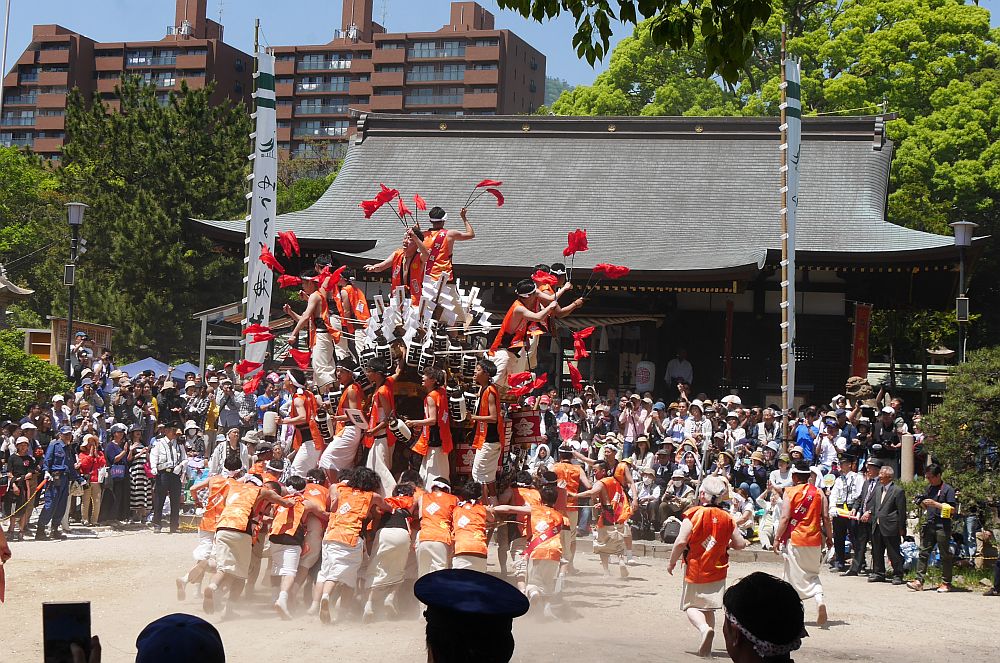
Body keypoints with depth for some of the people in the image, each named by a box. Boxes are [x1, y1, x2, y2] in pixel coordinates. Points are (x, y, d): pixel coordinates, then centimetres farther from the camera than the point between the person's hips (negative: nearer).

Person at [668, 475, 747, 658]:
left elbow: (681, 542, -18)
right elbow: (740, 543, 1)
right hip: (717, 571, 4)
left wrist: (672, 562, -3)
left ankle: (704, 628, -24)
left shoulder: (694, 514, -13)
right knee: (709, 608, 14)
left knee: (691, 606, 6)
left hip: (695, 569, -4)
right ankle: (706, 647, 9)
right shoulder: (727, 518, -1)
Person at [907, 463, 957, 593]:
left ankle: (946, 583, 9)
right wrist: (922, 503, 3)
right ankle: (919, 581, -2)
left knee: (945, 555, 2)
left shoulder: (948, 489, -6)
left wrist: (936, 504, -18)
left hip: (942, 527, -6)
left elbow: (953, 509, -11)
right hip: (929, 525, 6)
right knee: (923, 553, 0)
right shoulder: (929, 488, 15)